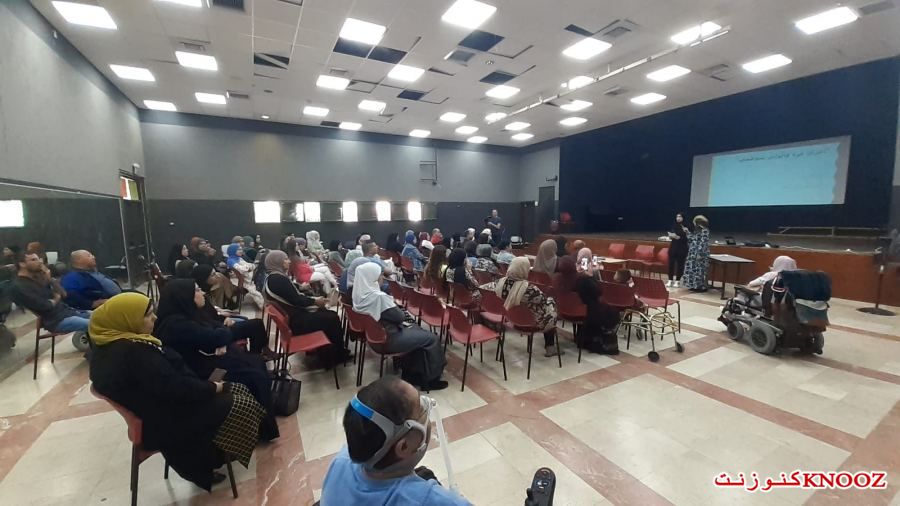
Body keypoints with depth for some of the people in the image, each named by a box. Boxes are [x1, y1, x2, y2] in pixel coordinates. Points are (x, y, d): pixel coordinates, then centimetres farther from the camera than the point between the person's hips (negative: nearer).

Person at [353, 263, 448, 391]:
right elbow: (399, 317, -20)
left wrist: (402, 312, 1)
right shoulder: (378, 297, -30)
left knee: (417, 330, 23)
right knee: (432, 339, 0)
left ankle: (411, 373, 27)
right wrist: (405, 313, 2)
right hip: (387, 339, -10)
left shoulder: (360, 293, 0)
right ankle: (431, 379, 15)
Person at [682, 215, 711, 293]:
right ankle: (694, 286, 19)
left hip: (700, 254, -10)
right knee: (692, 269, 11)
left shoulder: (705, 231, -14)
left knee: (699, 270, -5)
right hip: (694, 253, 10)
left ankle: (701, 287, 3)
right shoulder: (697, 230, 14)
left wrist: (700, 253, -24)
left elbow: (703, 243, -20)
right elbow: (692, 239, 22)